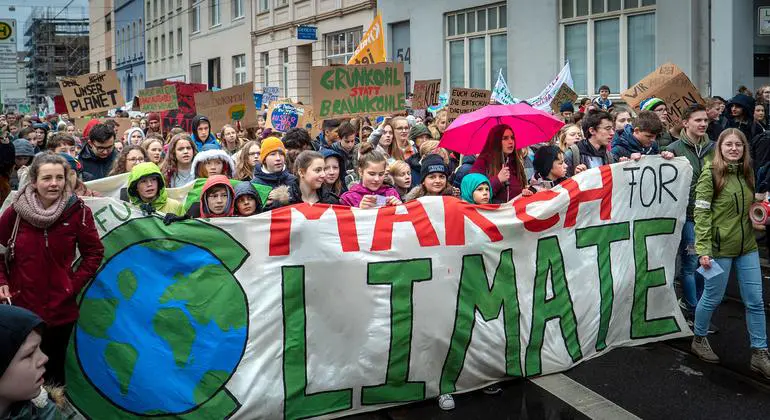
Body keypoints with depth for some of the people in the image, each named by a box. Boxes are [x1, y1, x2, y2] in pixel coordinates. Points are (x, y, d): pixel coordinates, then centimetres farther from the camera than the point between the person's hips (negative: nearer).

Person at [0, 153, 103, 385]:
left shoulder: (78, 211, -9)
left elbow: (94, 253, -1)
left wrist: (75, 283, -9)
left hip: (60, 308, -1)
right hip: (20, 306, 1)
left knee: (54, 370, 11)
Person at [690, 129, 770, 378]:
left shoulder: (746, 173, 7)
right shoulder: (710, 173, -10)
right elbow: (701, 213, -14)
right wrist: (703, 249, -19)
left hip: (747, 247, 6)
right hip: (720, 247, -6)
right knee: (713, 298, 7)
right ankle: (699, 340, 29)